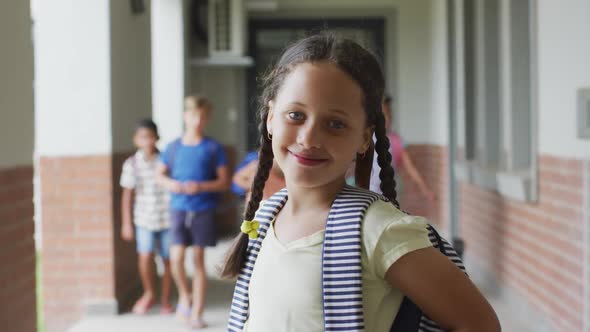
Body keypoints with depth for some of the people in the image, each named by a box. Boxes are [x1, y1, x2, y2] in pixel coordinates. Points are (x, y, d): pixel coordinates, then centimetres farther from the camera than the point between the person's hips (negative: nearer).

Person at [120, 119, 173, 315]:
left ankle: (165, 299, 26)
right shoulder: (132, 164, -2)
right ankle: (149, 293, 14)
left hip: (167, 219, 0)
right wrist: (126, 223, 3)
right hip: (144, 219, 0)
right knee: (145, 256, -13)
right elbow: (128, 195, 4)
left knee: (168, 260, 7)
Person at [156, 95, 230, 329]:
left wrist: (201, 187, -17)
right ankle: (185, 296, 19)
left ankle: (196, 313, 14)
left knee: (198, 260, 4)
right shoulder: (174, 147, 4)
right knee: (176, 258, -10)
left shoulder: (213, 148, -2)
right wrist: (170, 183, -7)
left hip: (203, 209, -1)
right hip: (179, 208, 1)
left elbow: (224, 183, -1)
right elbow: (160, 174, 15)